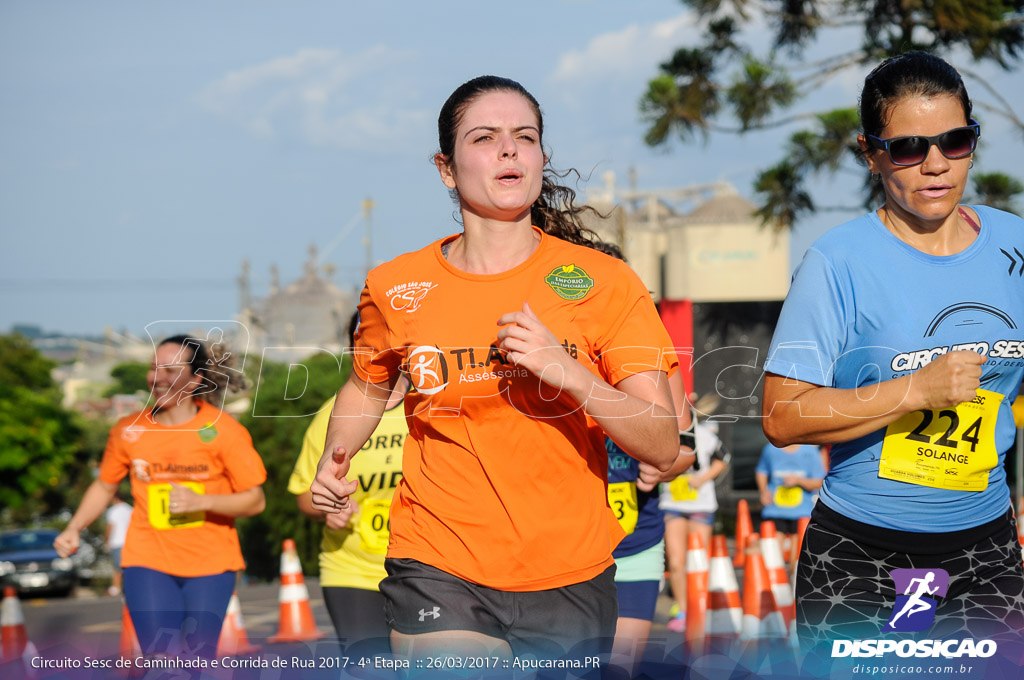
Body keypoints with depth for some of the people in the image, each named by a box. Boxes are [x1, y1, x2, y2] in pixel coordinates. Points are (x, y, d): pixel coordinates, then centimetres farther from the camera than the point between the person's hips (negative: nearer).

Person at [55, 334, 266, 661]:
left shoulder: (223, 430, -6)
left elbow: (255, 500, -4)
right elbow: (104, 486, 17)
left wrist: (202, 501, -19)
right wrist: (74, 529, 3)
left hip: (209, 563, -1)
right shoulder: (129, 430, 1)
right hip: (149, 563, 1)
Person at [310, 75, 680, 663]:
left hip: (570, 576, 1)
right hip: (440, 571, -1)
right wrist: (336, 462, 6)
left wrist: (566, 371, -21)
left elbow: (662, 446, -8)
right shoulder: (395, 288, 1)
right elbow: (370, 383, 23)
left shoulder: (603, 282, -3)